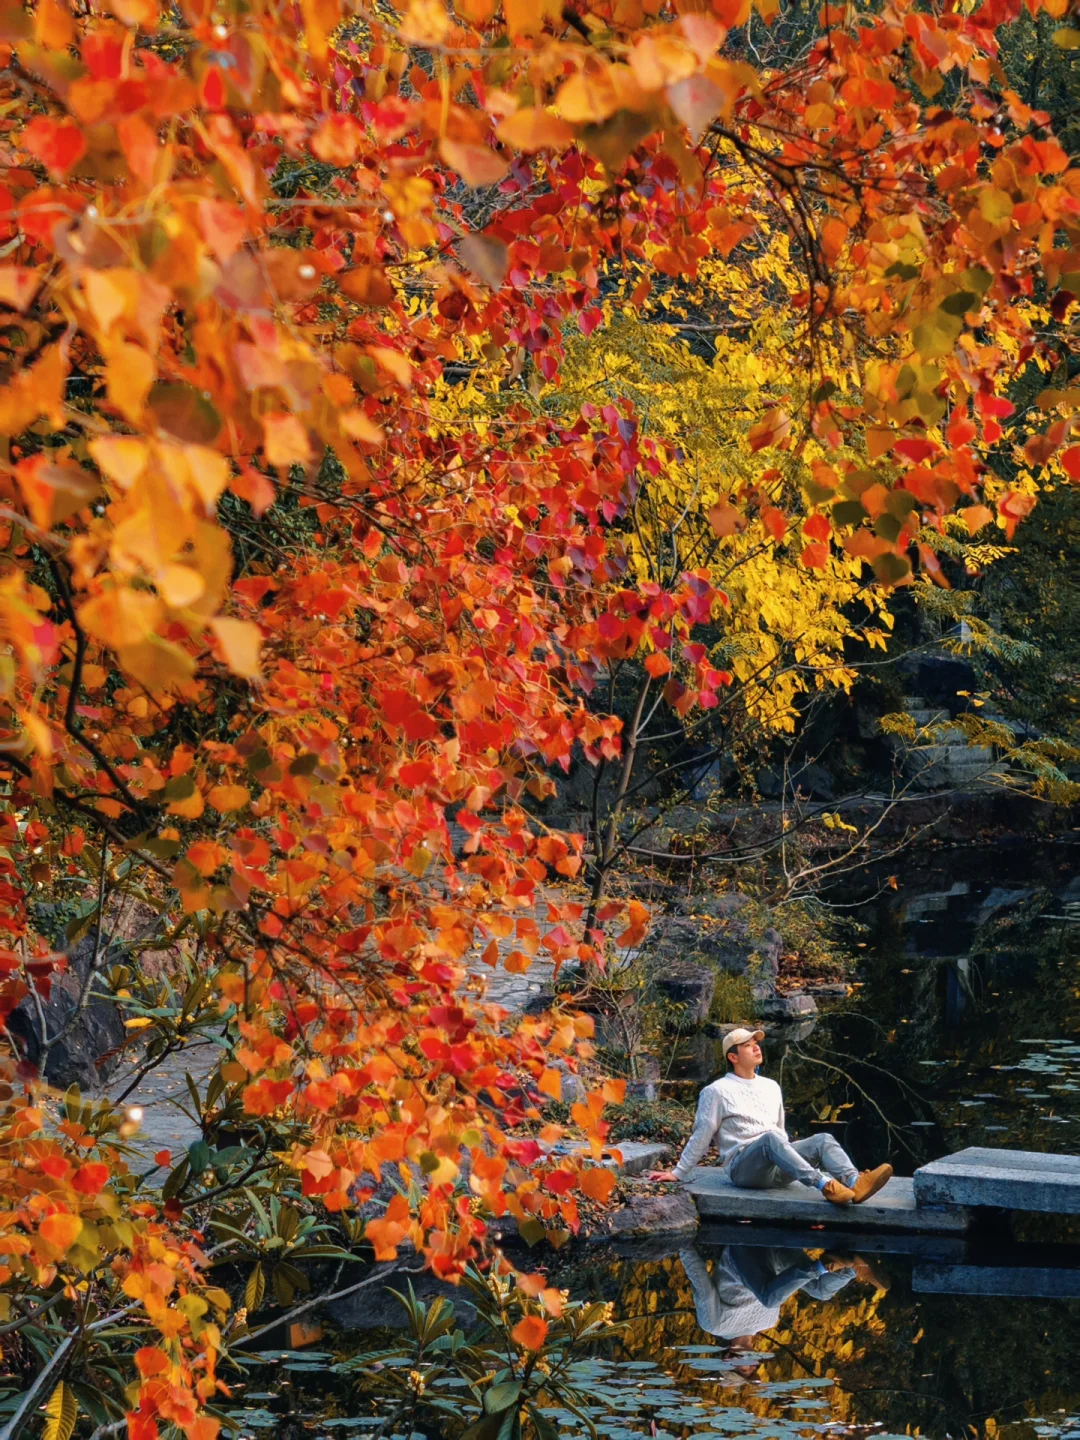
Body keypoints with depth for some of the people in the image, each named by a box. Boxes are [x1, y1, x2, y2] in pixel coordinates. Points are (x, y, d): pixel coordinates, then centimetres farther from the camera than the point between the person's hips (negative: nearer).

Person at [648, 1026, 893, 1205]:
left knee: (824, 1140, -19)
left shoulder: (771, 1087, 24)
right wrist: (677, 1173, 6)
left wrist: (792, 1158, 26)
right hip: (743, 1166, -6)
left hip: (777, 1169, 6)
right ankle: (824, 1185, -58)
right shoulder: (717, 1091, 6)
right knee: (770, 1138, -37)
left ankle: (854, 1183, -49)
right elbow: (701, 1137, 8)